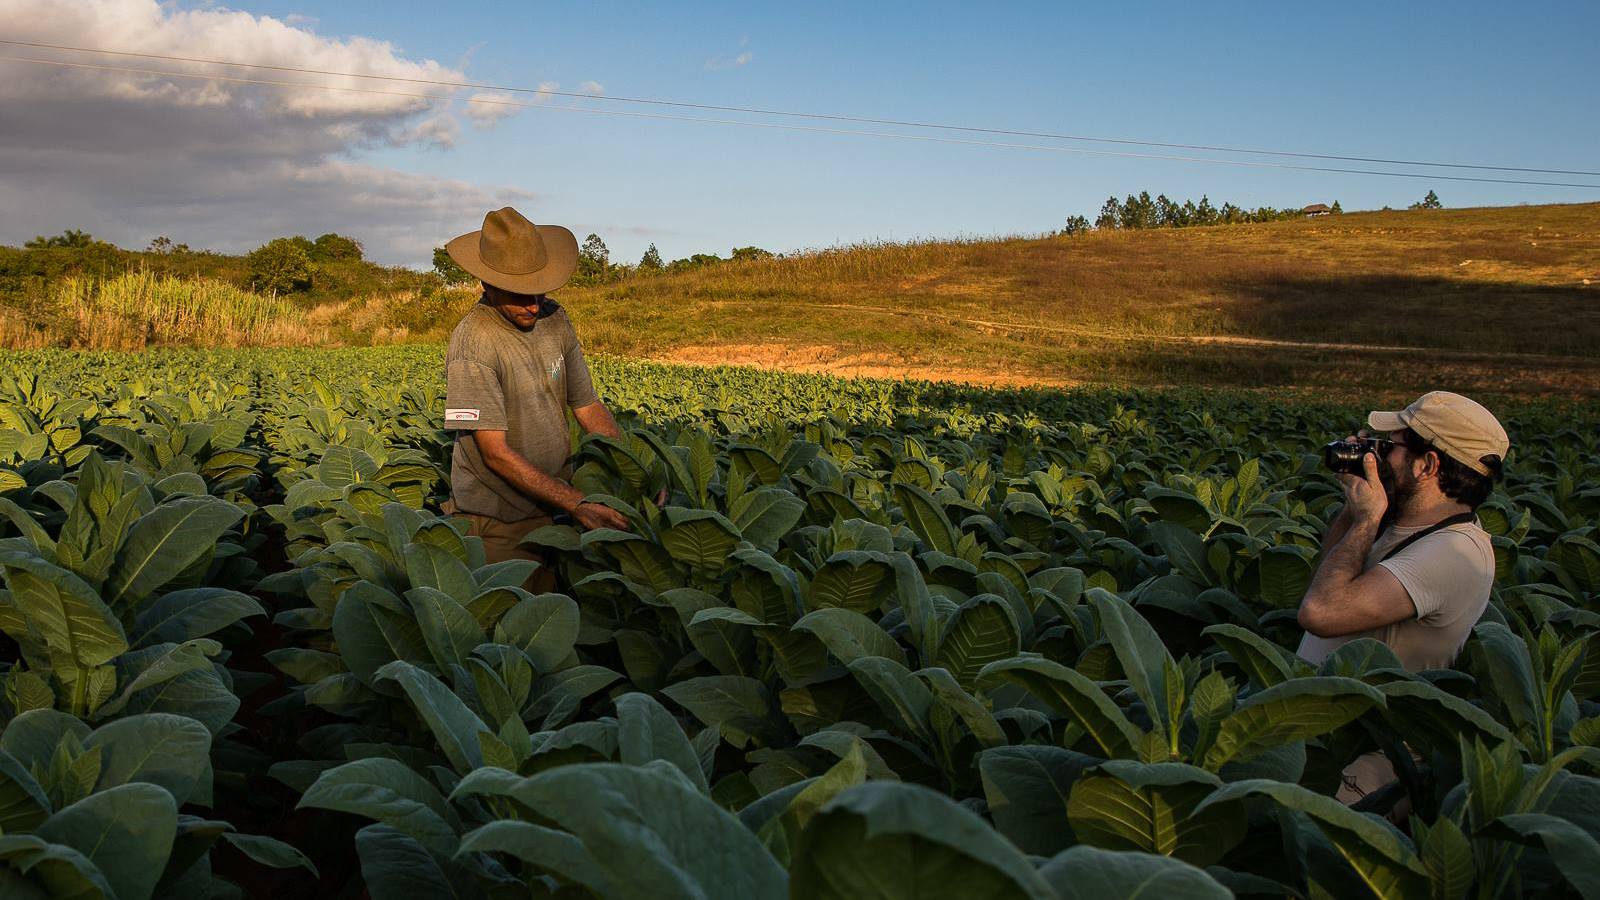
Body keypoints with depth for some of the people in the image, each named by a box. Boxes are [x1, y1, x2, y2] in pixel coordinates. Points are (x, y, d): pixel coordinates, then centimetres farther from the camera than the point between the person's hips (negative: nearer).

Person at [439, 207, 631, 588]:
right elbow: (495, 453, -21)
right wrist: (577, 505, -25)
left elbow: (588, 406, 8)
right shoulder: (473, 342, -20)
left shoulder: (555, 321, 1)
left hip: (554, 509, 6)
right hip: (497, 523, -6)